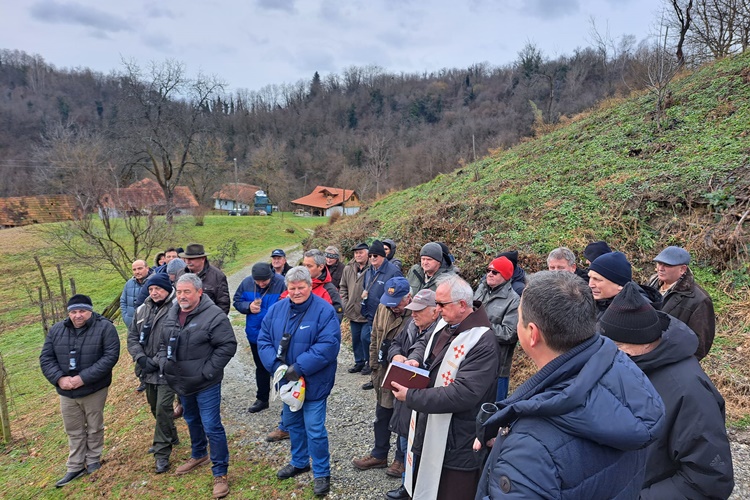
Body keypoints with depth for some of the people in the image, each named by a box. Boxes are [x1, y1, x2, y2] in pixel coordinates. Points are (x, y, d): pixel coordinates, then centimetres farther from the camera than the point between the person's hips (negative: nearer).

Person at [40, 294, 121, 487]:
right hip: (66, 392, 4)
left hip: (94, 390, -4)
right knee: (74, 431, 15)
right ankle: (75, 467, 29)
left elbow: (111, 356, -20)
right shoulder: (56, 330, 3)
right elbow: (46, 358, 2)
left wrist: (84, 378, -25)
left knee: (94, 428, 13)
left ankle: (93, 460, 32)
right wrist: (59, 378, -15)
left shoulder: (104, 328, -13)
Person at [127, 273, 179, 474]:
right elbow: (132, 337, 8)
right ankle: (170, 437, 40)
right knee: (155, 408, 19)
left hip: (166, 370, -7)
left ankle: (162, 453, 6)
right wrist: (141, 358, -7)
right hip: (148, 371, 7)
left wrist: (156, 362, -19)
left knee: (163, 409, -7)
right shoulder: (142, 309, 6)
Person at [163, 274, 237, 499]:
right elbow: (164, 342, 18)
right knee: (192, 420, 25)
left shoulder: (214, 315, -20)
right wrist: (166, 366, 7)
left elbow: (228, 346, -21)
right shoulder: (172, 313, 4)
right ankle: (198, 455, 48)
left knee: (212, 426, -3)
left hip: (206, 385, -7)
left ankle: (220, 473, 12)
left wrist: (207, 371, -20)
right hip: (181, 382, 7)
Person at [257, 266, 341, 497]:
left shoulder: (324, 311, -18)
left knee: (314, 429, 0)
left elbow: (328, 345, -25)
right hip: (287, 380, 6)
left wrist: (299, 368, -26)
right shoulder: (277, 308, 0)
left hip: (314, 382, -6)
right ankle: (299, 462, 44)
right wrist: (276, 365, -16)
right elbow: (263, 339, -1)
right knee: (292, 423, 22)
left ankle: (321, 473, 21)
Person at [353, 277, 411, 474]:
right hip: (384, 374, 6)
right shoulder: (383, 308, -2)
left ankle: (402, 458, 33)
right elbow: (375, 339, 9)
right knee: (382, 417, 21)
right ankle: (379, 454, 40)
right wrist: (374, 367, 10)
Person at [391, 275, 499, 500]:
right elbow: (426, 348, 20)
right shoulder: (445, 324, 3)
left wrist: (410, 396, -26)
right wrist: (415, 360, -5)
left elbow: (462, 395, -31)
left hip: (455, 442, -9)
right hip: (428, 429, 9)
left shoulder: (482, 342, -25)